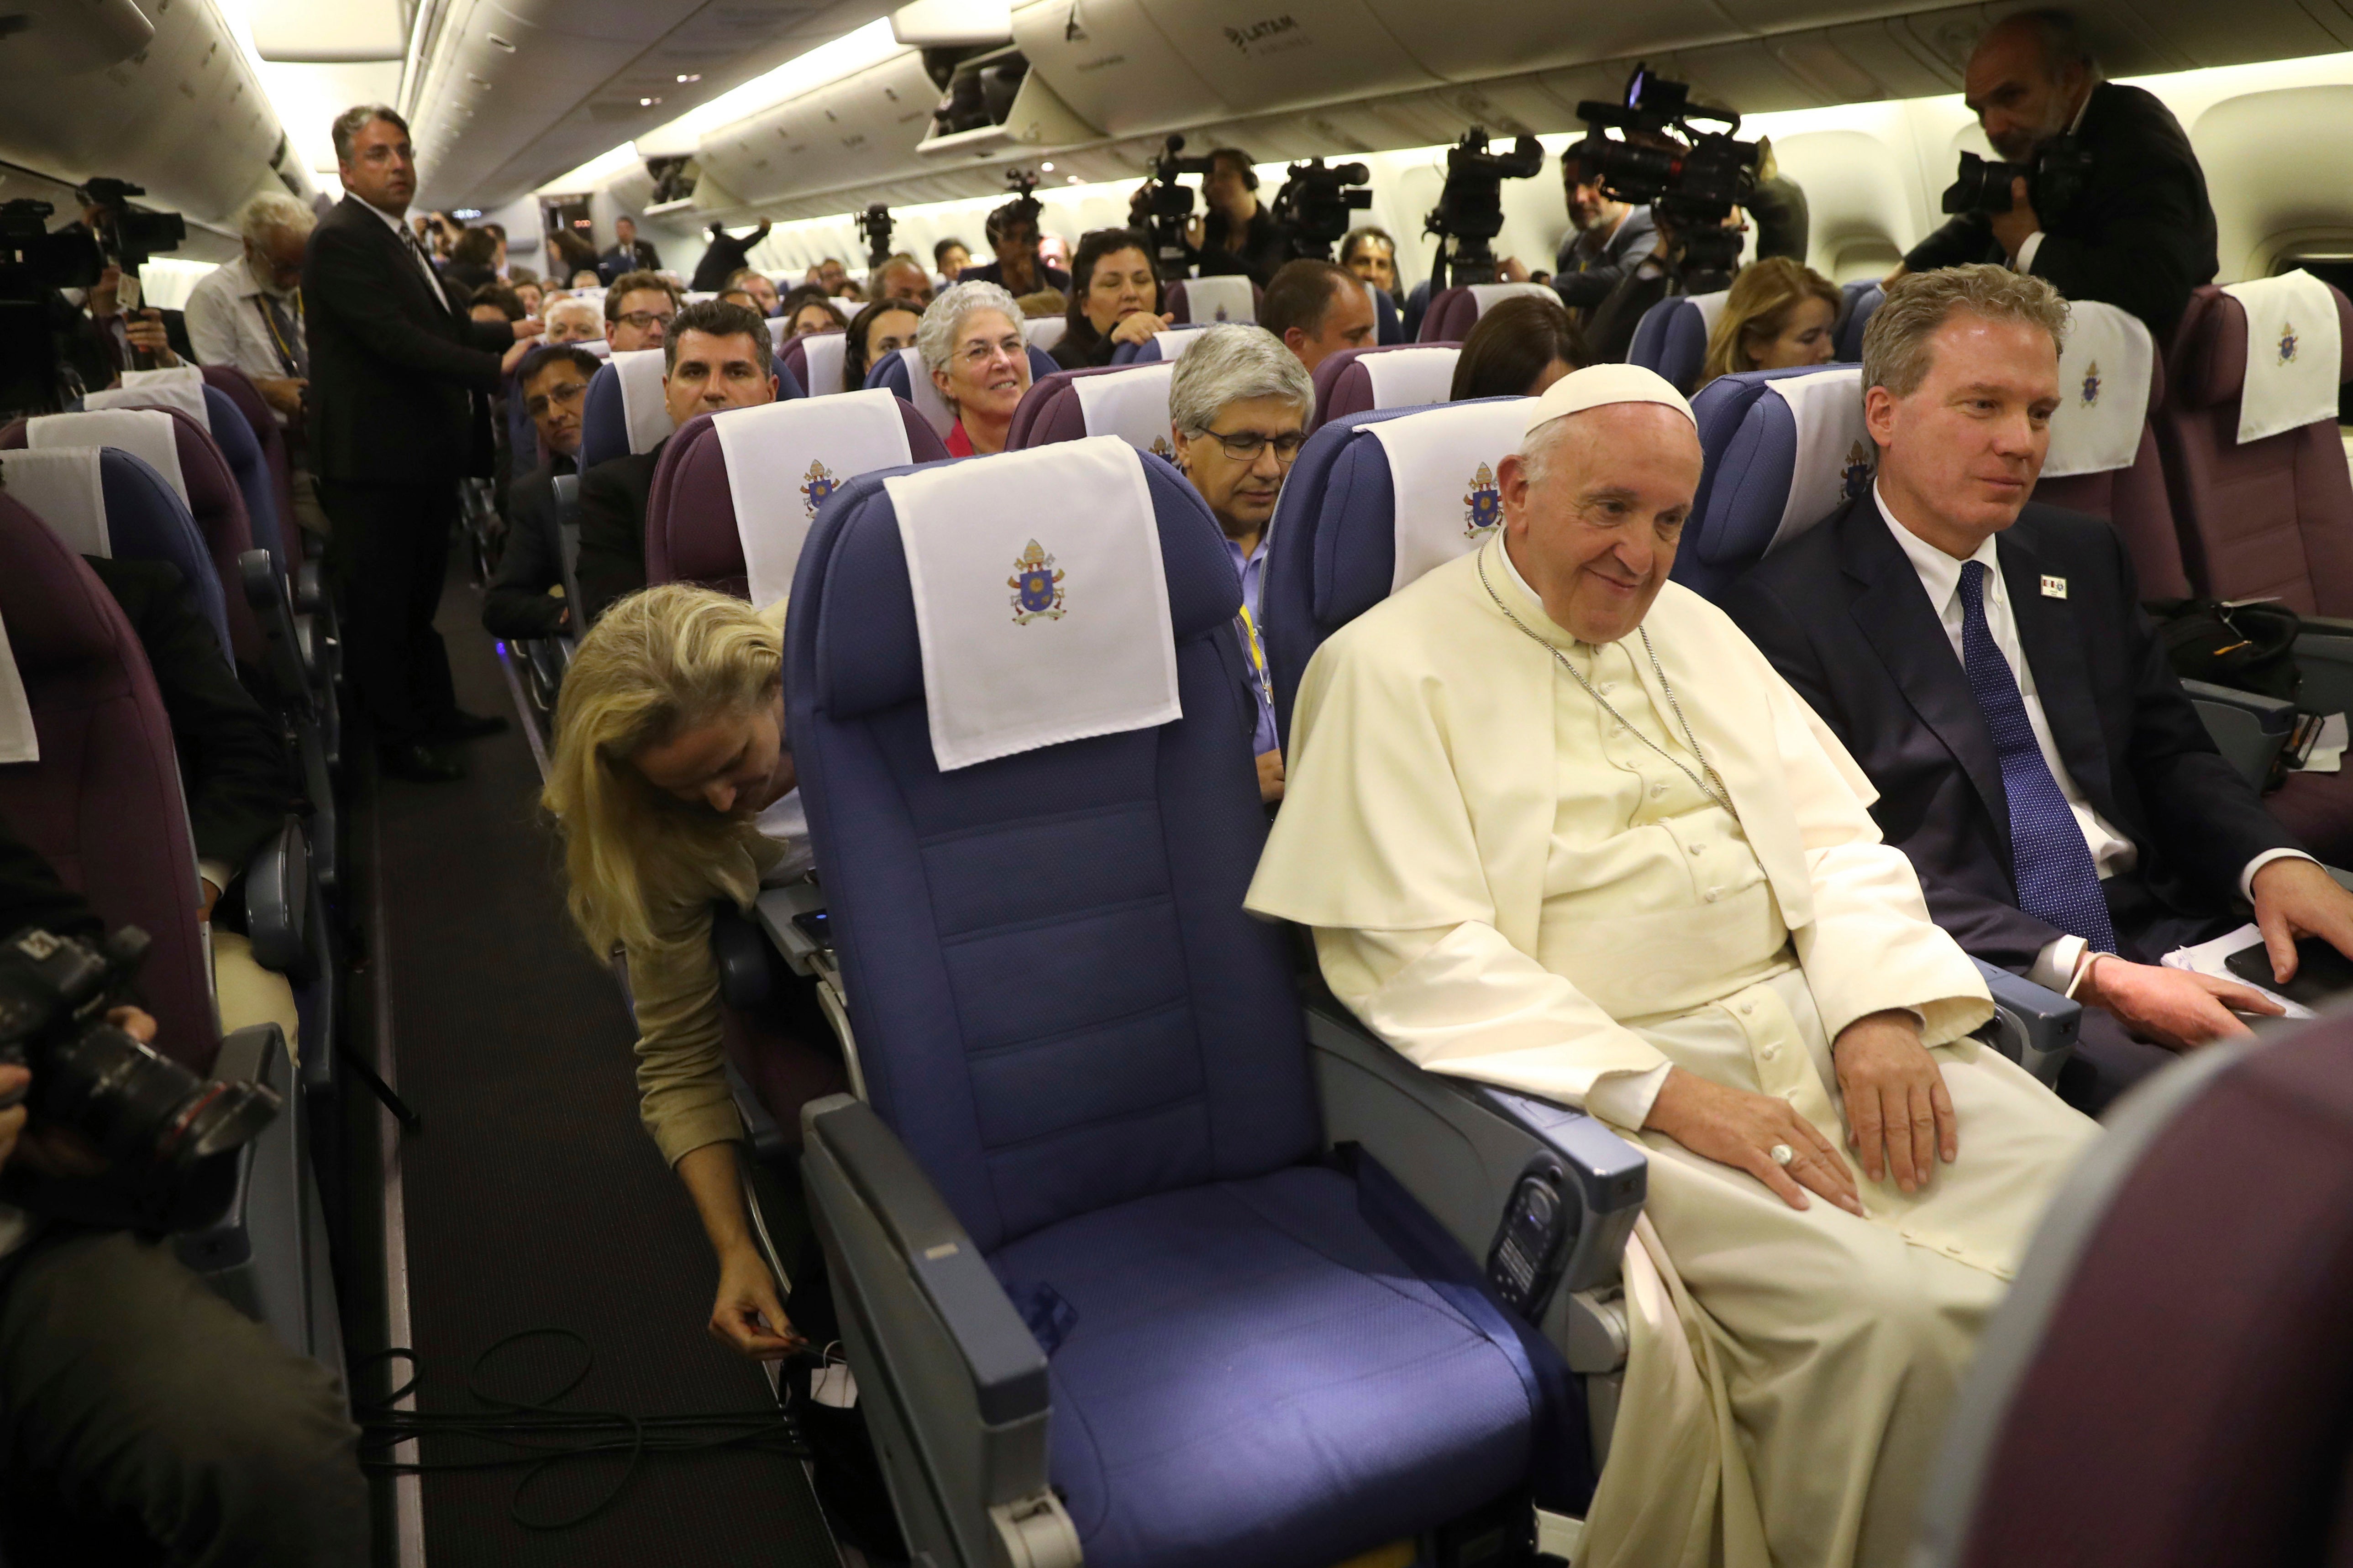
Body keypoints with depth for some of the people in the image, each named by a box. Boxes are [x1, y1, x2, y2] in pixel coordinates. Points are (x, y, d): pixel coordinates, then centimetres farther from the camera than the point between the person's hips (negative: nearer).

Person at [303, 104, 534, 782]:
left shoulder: (398, 237, 16)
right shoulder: (341, 240, -15)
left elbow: (438, 326, 21)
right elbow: (396, 339, -24)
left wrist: (510, 331, 9)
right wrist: (495, 369, -25)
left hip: (425, 453, 10)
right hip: (376, 458, -10)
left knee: (419, 594, 20)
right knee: (379, 602, 2)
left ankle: (435, 709, 33)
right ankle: (396, 739, 10)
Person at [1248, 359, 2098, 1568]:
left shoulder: (1691, 626, 18)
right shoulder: (1393, 666, -4)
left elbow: (1835, 836, 15)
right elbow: (1420, 956, -13)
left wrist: (1881, 1006, -5)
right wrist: (1665, 1093, -19)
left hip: (1815, 1019, 7)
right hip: (1604, 1080, -6)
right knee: (1884, 1313, -27)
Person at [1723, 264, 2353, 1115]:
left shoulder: (2085, 558, 17)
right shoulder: (1789, 611, -7)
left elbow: (2171, 753, 19)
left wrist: (2274, 862, -3)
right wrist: (2086, 973, -20)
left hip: (2155, 931, 7)